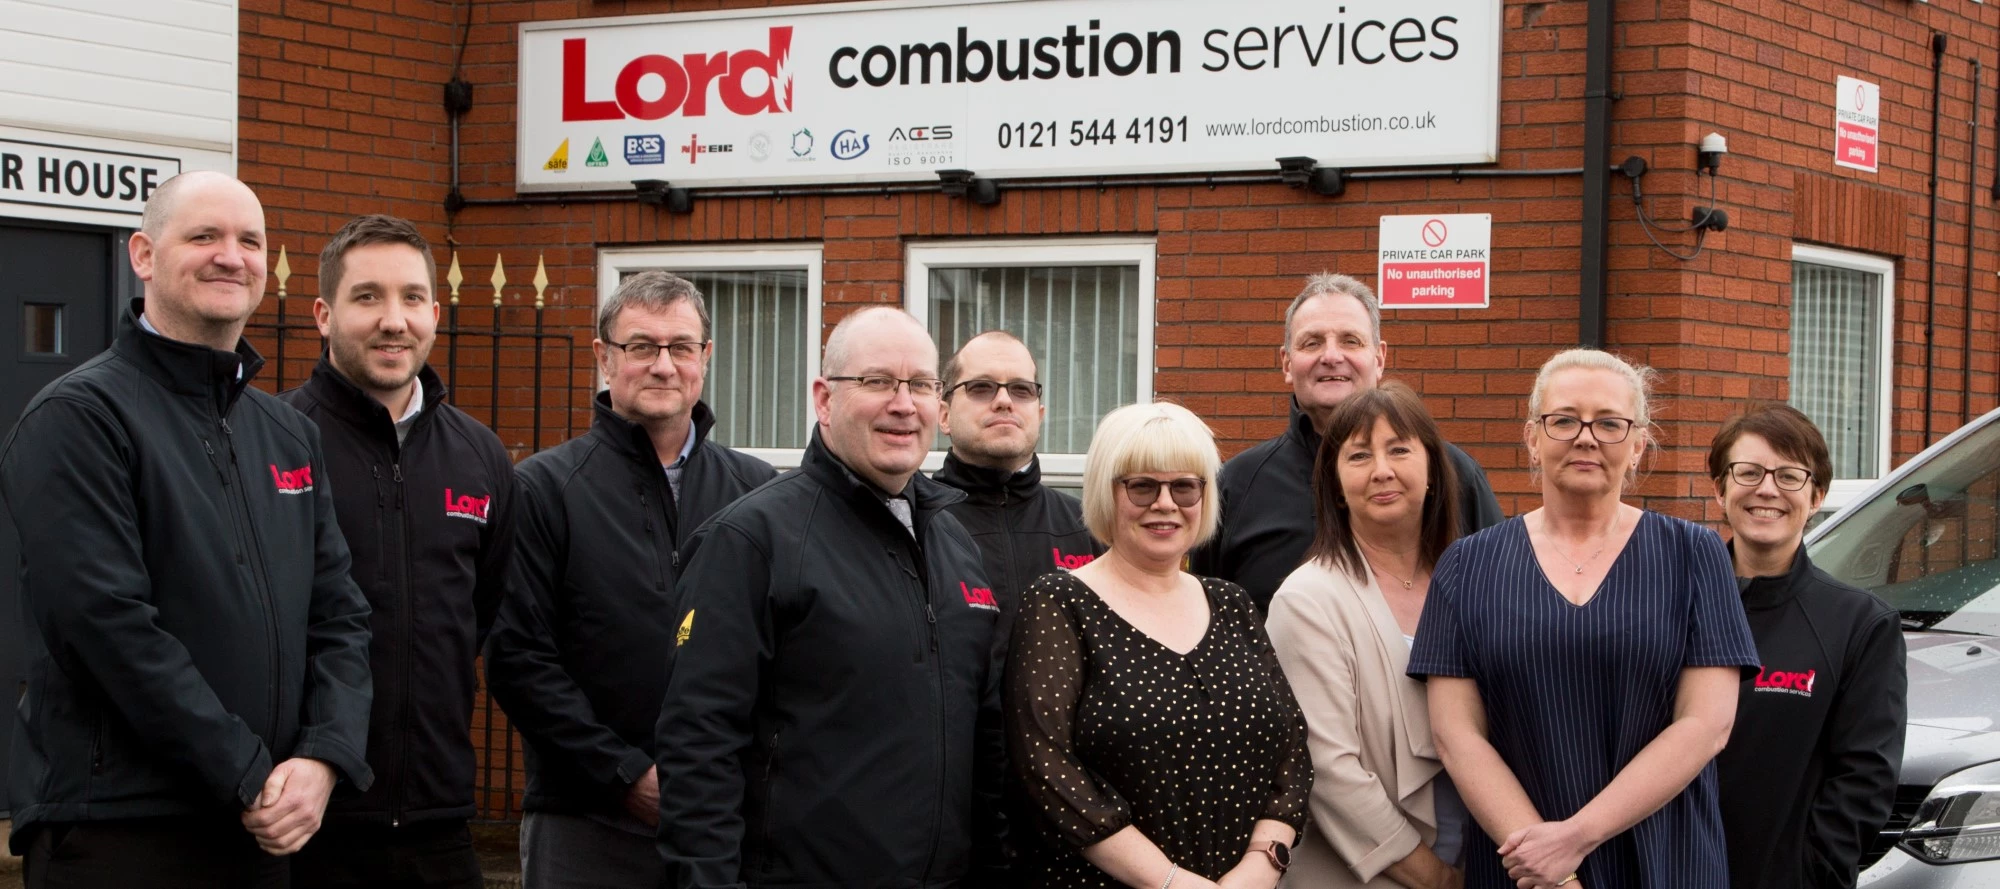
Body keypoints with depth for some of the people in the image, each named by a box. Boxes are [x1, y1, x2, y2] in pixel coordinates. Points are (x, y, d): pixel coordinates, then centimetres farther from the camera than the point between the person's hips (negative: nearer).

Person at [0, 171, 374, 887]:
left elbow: (339, 613, 10)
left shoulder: (290, 435, 15)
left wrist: (323, 758, -8)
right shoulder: (77, 418, -8)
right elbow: (107, 624, -17)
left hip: (263, 831, 7)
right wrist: (250, 778, -17)